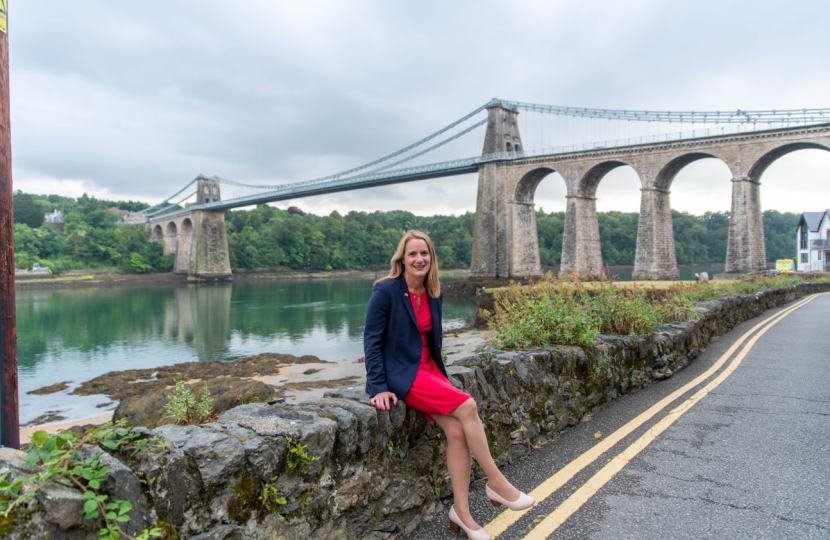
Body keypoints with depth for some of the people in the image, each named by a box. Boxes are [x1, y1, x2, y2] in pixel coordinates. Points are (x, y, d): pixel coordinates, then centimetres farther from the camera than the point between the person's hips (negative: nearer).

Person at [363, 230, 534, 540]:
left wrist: (440, 373, 12)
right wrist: (379, 387, -14)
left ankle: (461, 511, 0)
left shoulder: (434, 293, 7)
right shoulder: (386, 290, -12)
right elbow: (372, 340, -11)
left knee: (458, 431, -15)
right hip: (402, 375, -6)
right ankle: (496, 483, -6)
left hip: (429, 370, 6)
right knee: (466, 406, -22)